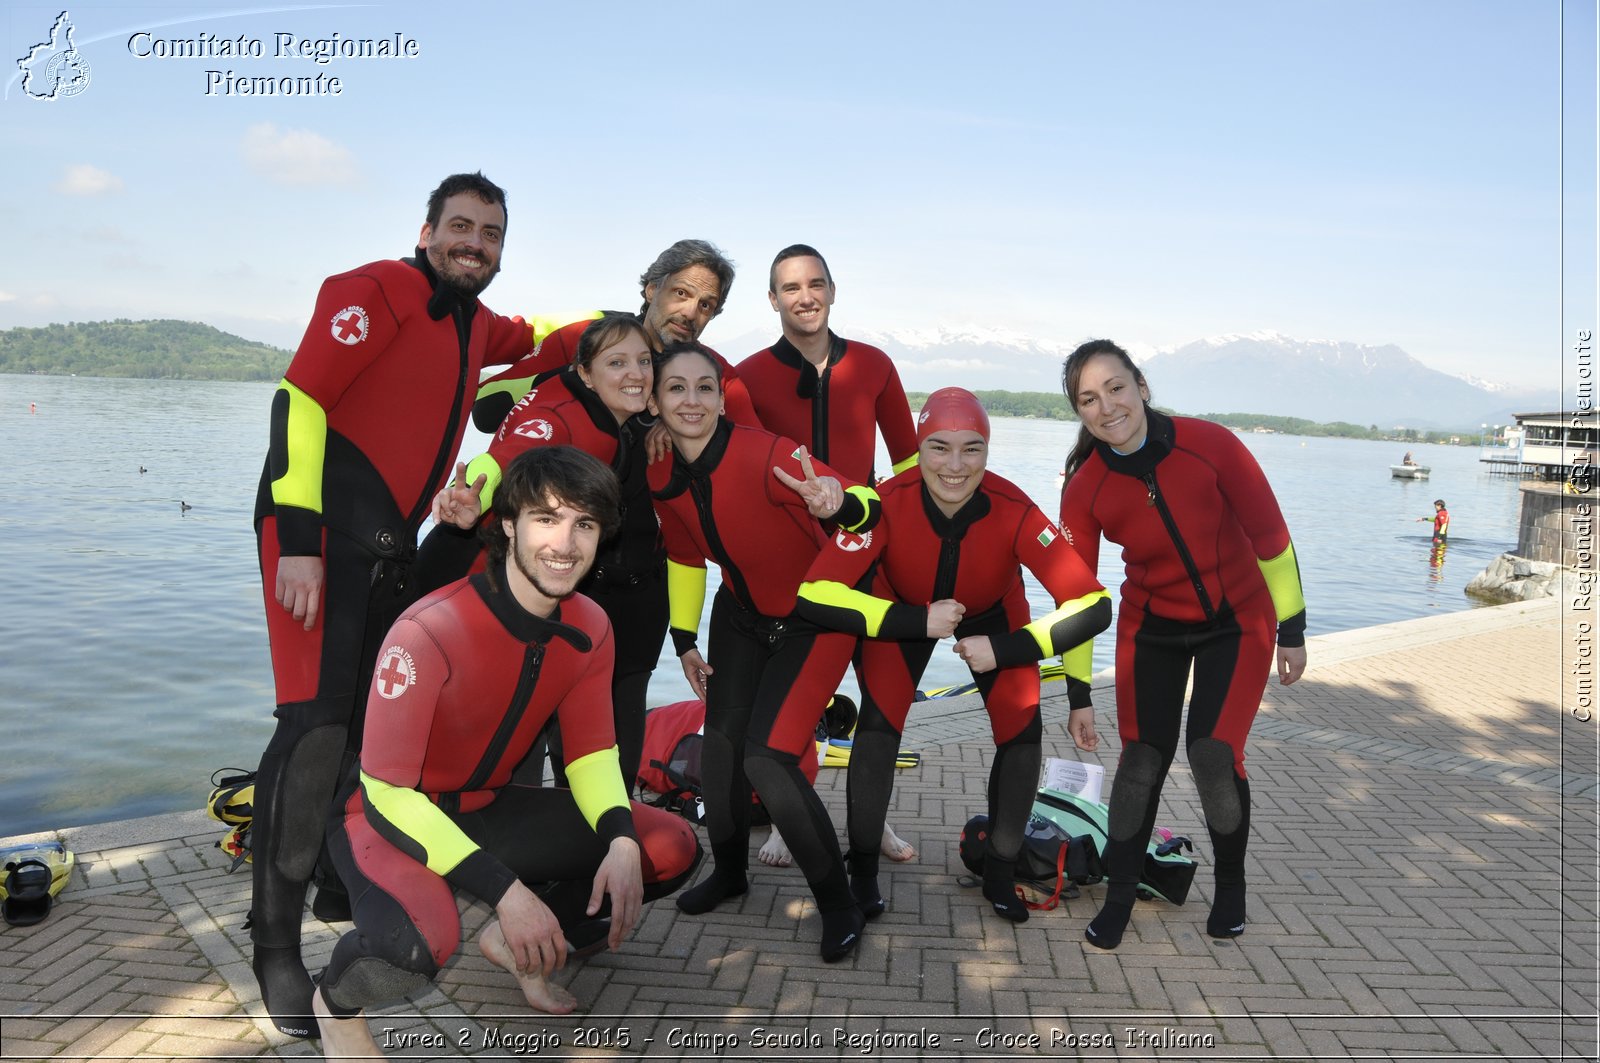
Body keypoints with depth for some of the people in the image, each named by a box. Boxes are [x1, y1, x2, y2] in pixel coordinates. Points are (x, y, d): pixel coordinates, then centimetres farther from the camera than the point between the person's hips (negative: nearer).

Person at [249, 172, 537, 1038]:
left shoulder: (476, 325, 16)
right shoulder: (375, 293, -8)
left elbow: (535, 337, 38)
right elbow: (299, 400, -15)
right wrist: (299, 543, -22)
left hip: (394, 544, 8)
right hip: (320, 534, -8)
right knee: (315, 723, -13)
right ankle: (275, 946, -2)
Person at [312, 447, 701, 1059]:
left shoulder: (590, 630, -8)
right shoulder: (429, 630, -29)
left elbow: (592, 753, 0)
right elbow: (387, 792, -26)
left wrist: (621, 842, -20)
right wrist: (505, 889, -32)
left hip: (485, 809, 6)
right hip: (389, 817, -6)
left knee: (671, 848, -6)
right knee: (419, 941, -39)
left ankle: (520, 948, 14)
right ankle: (337, 1003, -1)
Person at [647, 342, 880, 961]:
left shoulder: (765, 454, -29)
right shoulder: (662, 476, -9)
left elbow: (870, 511, -31)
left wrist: (839, 504, -54)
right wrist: (684, 638, 12)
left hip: (815, 621, -6)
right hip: (741, 616, 6)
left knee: (766, 759, -15)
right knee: (720, 741, 2)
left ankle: (838, 903, 5)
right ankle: (729, 872, 30)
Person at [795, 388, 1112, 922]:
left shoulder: (1014, 511, -36)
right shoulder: (889, 503, -36)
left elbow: (1091, 606, -32)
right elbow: (815, 595, -41)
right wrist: (919, 622, -41)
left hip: (993, 615, 1)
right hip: (904, 611, -1)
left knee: (1022, 735, -7)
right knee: (877, 727, -14)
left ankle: (1000, 873, 17)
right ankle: (862, 872, 8)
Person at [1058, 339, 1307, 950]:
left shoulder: (1210, 445, -23)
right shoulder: (1085, 489, -16)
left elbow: (1272, 539, -12)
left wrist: (1292, 631, -7)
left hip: (1238, 624, -1)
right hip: (1152, 628, 2)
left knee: (1213, 753, -9)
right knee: (1142, 758, -5)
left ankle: (1230, 887, 19)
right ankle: (1119, 898, 15)